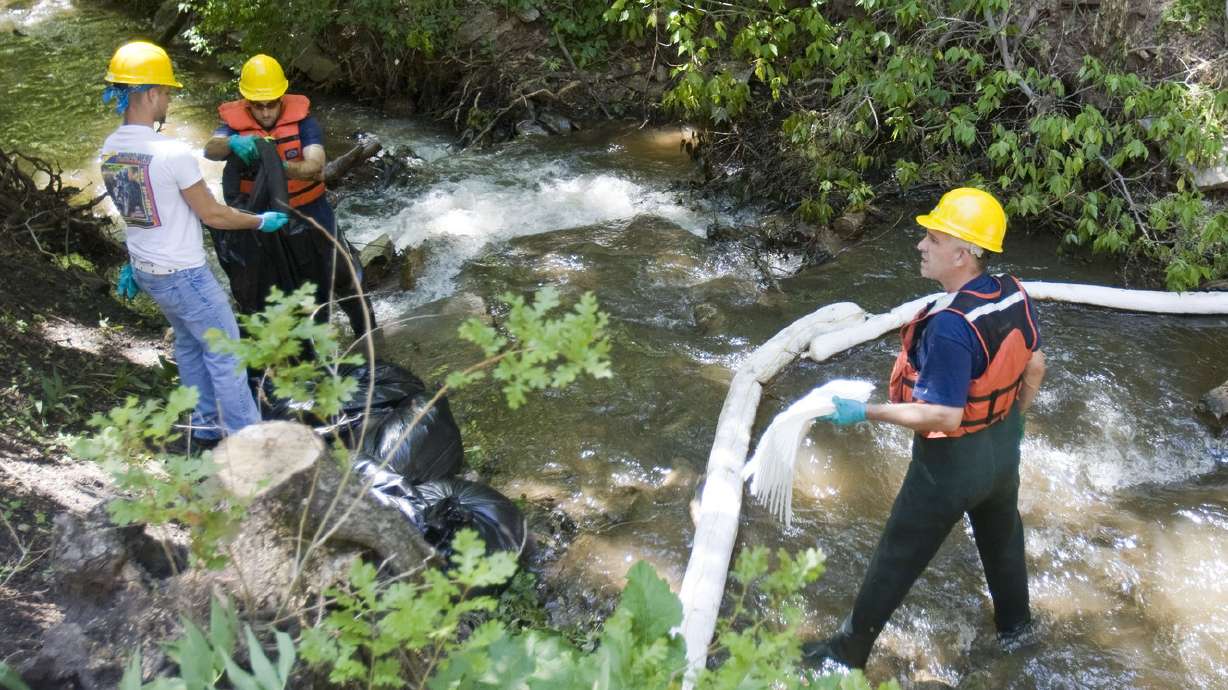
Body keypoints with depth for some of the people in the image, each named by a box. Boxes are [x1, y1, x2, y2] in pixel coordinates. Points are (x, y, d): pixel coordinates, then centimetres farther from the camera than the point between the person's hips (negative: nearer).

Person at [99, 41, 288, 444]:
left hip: (146, 270, 8)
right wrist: (262, 221, -2)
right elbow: (212, 215, -17)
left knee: (188, 344, 23)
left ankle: (206, 425, 35)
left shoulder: (109, 150, -1)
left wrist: (132, 263, 21)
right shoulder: (172, 153, -26)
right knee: (224, 352, 5)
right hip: (184, 275, -8)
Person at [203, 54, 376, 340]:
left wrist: (282, 168, -48)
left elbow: (315, 166, -28)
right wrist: (234, 143, -54)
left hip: (310, 211, -1)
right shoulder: (235, 123, -13)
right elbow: (211, 149, -32)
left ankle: (367, 333, 37)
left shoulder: (301, 120, -15)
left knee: (343, 274, 13)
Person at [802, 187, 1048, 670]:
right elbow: (1035, 367, 4)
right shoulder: (1015, 294, -10)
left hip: (951, 464, -7)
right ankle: (1014, 621, 54)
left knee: (897, 558, 10)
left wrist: (865, 412, -26)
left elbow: (944, 417, -32)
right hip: (1003, 448, 7)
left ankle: (850, 651, 27)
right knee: (1002, 537, 30)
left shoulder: (951, 327, -35)